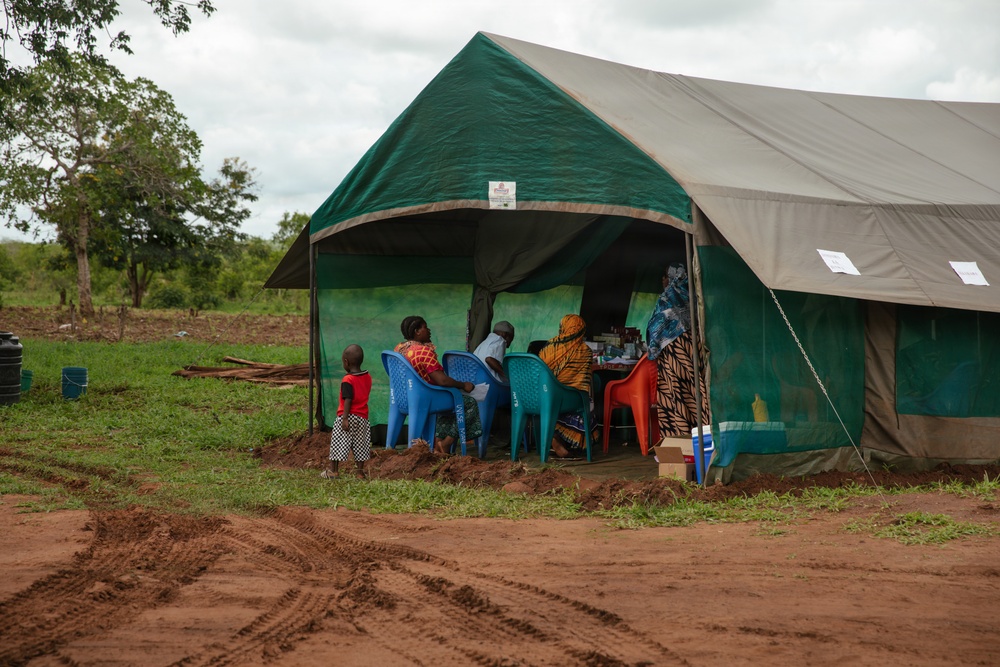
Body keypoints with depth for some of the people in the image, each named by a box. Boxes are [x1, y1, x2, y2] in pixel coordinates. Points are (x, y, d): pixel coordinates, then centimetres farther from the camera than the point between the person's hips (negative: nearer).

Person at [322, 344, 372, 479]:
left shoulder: (348, 380, -16)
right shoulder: (368, 378, 5)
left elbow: (348, 400, -20)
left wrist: (345, 418, -19)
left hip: (349, 416, -6)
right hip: (363, 417, 6)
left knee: (338, 443, 4)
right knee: (360, 445, 13)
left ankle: (333, 470, 7)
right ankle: (360, 471, 13)